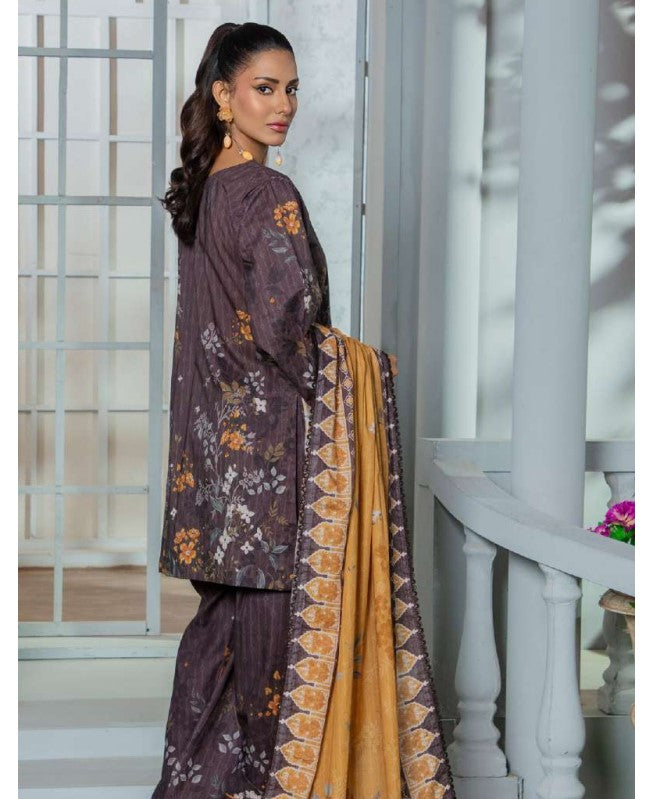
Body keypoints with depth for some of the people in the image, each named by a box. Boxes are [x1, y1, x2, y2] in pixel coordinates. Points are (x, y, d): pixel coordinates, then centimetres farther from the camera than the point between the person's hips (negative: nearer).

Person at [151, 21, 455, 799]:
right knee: (279, 610, 1)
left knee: (227, 607, 14)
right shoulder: (268, 195, -16)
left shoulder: (200, 192, 11)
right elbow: (290, 323, -23)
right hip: (274, 439, -9)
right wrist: (362, 363, -6)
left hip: (217, 433, 9)